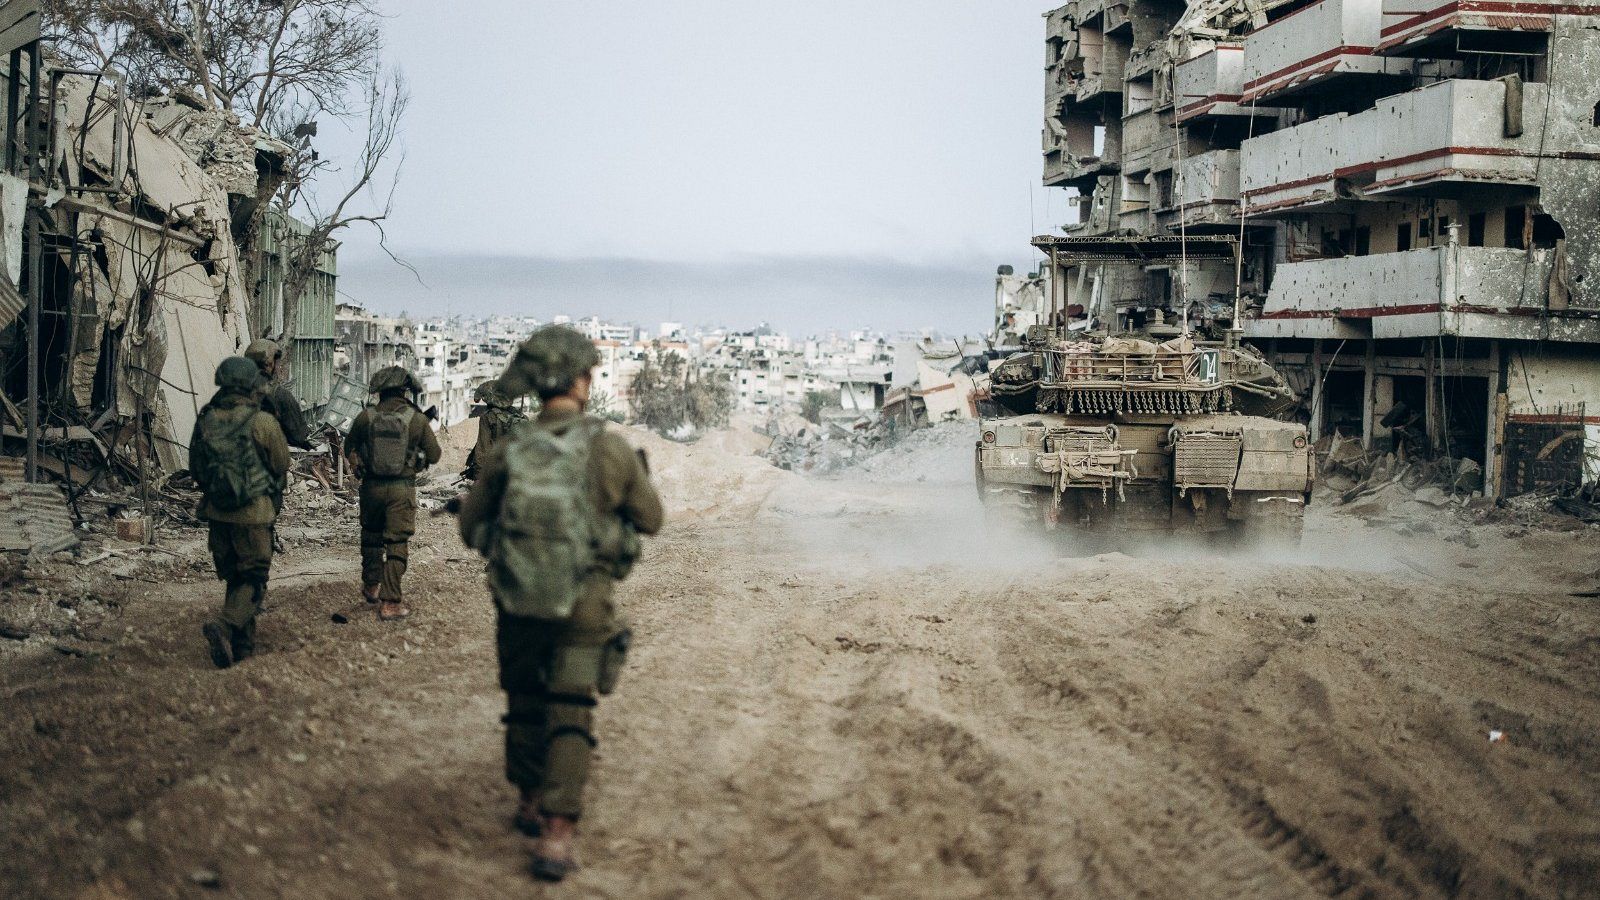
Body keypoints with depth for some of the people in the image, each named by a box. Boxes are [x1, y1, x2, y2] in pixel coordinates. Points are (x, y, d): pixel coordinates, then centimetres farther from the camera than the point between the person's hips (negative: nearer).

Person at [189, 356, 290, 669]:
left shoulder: (204, 420, 0)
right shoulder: (263, 423, -13)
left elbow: (195, 470, 8)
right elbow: (281, 466, -3)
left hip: (217, 512, 5)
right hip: (254, 512, -5)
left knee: (234, 578, 17)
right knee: (254, 579, 3)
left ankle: (243, 646, 18)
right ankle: (225, 626, -21)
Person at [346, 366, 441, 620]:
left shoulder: (365, 417, -3)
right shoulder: (417, 419, -7)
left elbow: (349, 448, 10)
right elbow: (434, 455, 1)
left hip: (372, 486, 2)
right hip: (402, 488, -2)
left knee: (371, 537, 23)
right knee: (397, 544, 1)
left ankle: (371, 585, 37)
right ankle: (390, 603, -3)